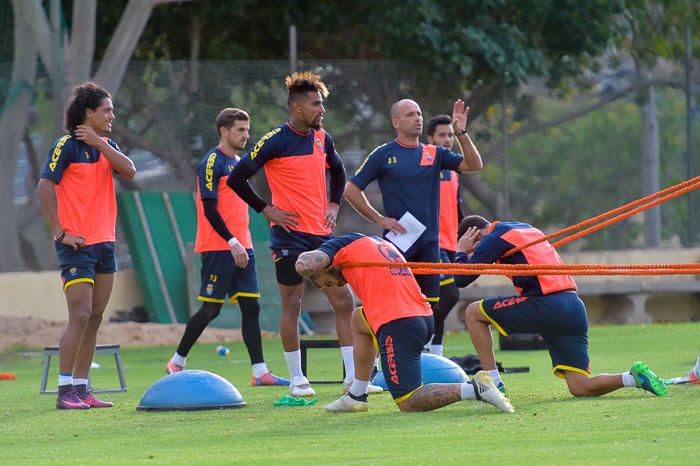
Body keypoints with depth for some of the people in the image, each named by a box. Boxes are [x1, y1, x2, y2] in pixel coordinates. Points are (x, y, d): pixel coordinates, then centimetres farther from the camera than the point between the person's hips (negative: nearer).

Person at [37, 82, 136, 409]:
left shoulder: (106, 145, 14)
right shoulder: (67, 145, -8)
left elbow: (129, 171, -3)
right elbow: (44, 188, -14)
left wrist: (100, 144, -11)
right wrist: (60, 233, -16)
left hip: (104, 243, 8)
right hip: (77, 246, -7)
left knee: (95, 318, 7)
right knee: (80, 316, -12)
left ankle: (81, 388, 12)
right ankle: (65, 391, -8)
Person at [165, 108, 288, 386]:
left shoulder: (239, 163, 17)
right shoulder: (213, 162, -9)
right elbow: (210, 208, -16)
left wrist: (243, 244, 16)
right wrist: (232, 243, -19)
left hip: (240, 247, 8)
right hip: (218, 248, -8)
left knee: (251, 306, 1)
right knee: (211, 308, -4)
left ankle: (259, 371, 0)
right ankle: (176, 363, 9)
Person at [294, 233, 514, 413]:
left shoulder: (343, 244, 5)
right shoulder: (380, 243, 28)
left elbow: (303, 266, -6)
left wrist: (305, 256, 13)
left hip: (398, 325, -9)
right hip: (425, 318, 9)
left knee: (408, 403, -2)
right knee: (358, 319, 32)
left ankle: (475, 389, -18)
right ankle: (357, 396, 30)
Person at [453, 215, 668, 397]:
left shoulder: (495, 238, 3)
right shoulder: (527, 229, 28)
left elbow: (462, 279, 1)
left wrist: (462, 251, 21)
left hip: (545, 306, -8)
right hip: (574, 306, 8)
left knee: (473, 313, 10)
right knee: (580, 387, 6)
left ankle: (494, 383, 5)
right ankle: (633, 377, -15)